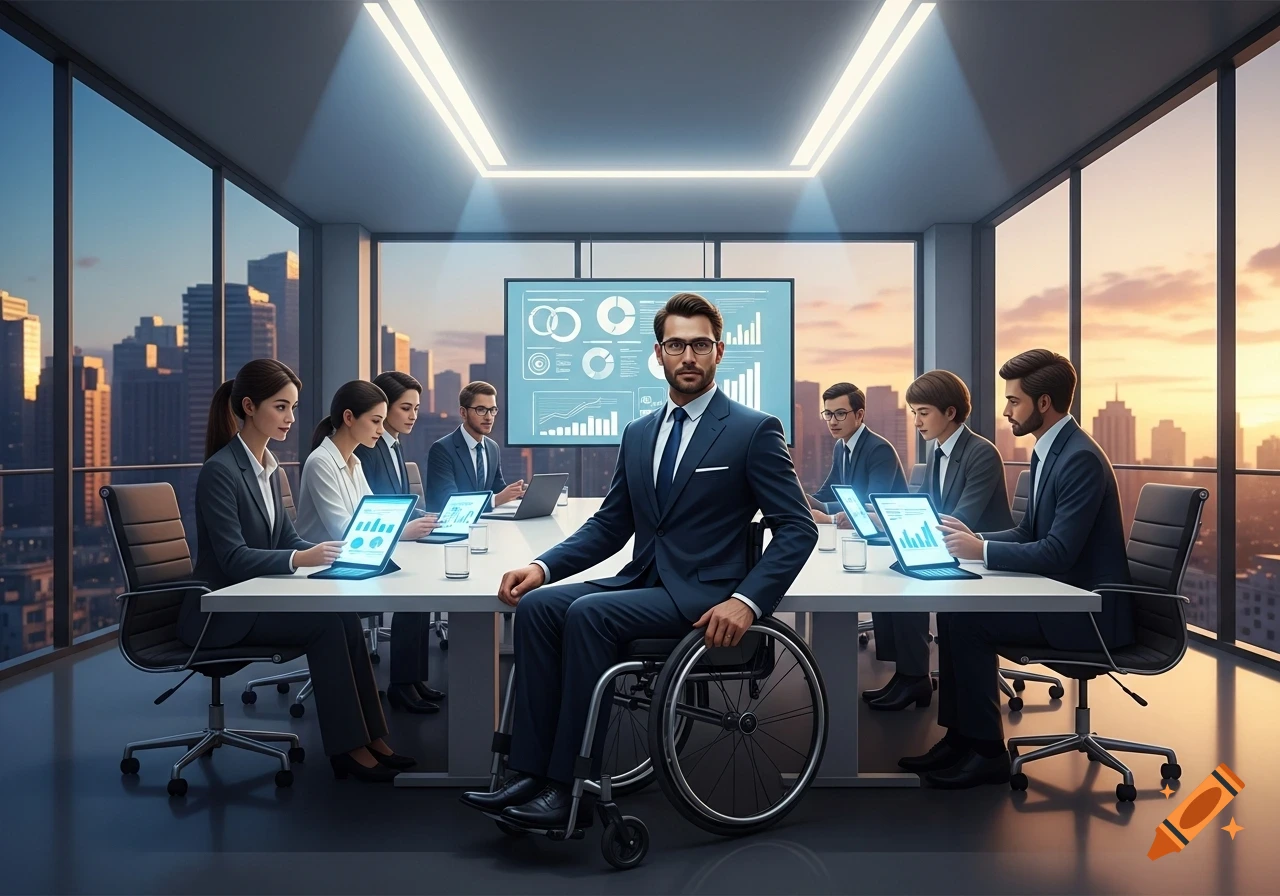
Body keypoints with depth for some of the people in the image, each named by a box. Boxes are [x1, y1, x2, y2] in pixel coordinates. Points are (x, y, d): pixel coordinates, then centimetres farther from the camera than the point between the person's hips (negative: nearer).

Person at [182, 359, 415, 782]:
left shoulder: (267, 466, 9)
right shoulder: (220, 471, -17)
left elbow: (288, 536, 10)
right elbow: (234, 558, -23)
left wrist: (334, 552, -9)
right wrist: (300, 559, -37)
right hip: (220, 612, -7)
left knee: (344, 615, -15)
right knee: (326, 623, -23)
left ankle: (369, 738, -11)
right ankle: (347, 748, -13)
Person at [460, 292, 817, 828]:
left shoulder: (754, 431, -4)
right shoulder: (638, 433, 14)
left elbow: (798, 529, -7)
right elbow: (609, 525, 16)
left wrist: (747, 600, -21)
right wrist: (543, 566, 0)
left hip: (701, 596, -6)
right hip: (642, 583, 6)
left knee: (588, 614, -28)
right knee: (537, 606, -17)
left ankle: (572, 789, -19)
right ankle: (532, 774, -14)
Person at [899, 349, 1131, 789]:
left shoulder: (1080, 459, -21)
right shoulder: (1047, 451, 10)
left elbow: (1057, 552, -26)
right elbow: (1028, 532, 15)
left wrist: (982, 550, -21)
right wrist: (974, 537, 0)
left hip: (1088, 608, -9)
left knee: (968, 620, -19)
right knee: (953, 608, -2)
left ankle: (987, 752, -5)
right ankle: (958, 737, 4)